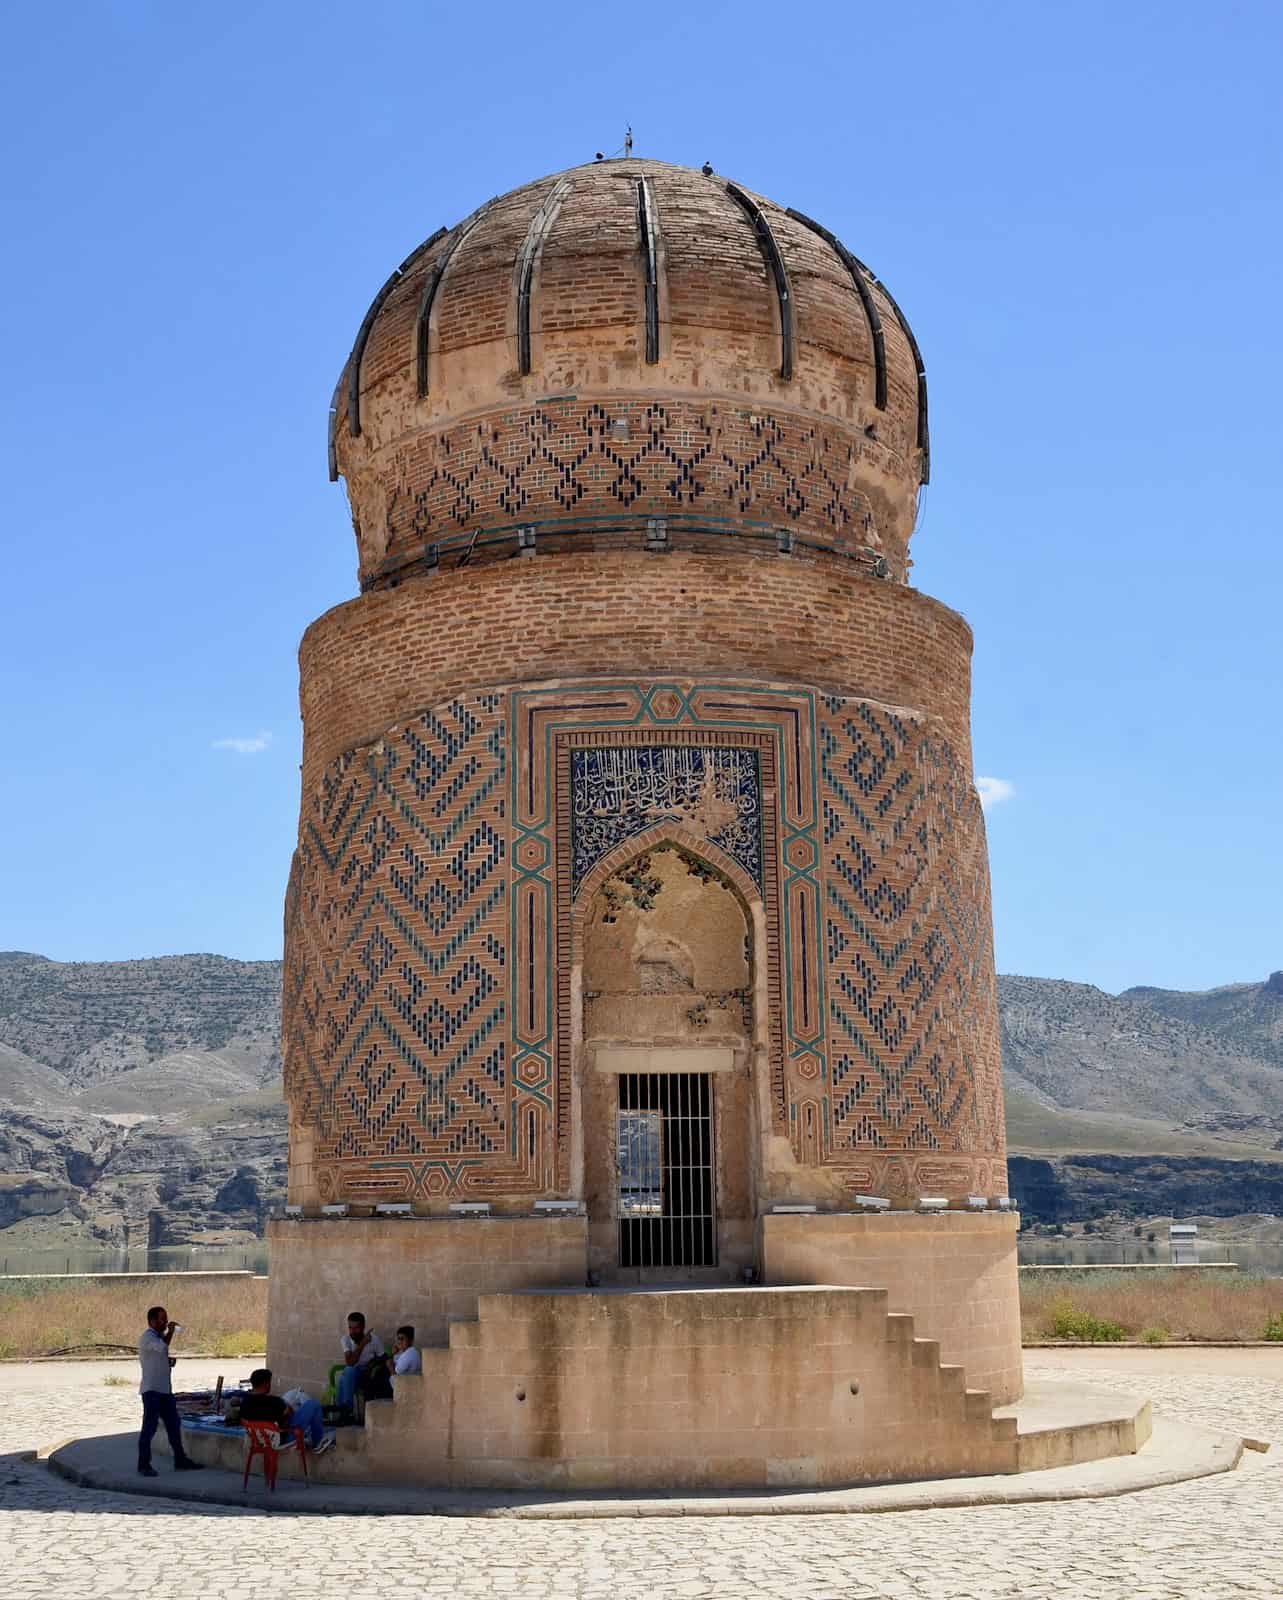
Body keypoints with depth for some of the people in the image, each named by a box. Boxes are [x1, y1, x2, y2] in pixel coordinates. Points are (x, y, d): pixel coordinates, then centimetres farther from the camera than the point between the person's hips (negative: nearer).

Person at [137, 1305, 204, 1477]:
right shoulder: (147, 1337, -12)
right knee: (150, 1427, -7)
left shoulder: (159, 1336, 17)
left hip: (165, 1389, 9)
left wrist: (169, 1362, 11)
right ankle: (144, 1465, -2)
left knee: (173, 1424, 12)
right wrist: (171, 1331, -16)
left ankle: (180, 1460, 20)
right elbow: (162, 1347, -32)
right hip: (151, 1390, -9)